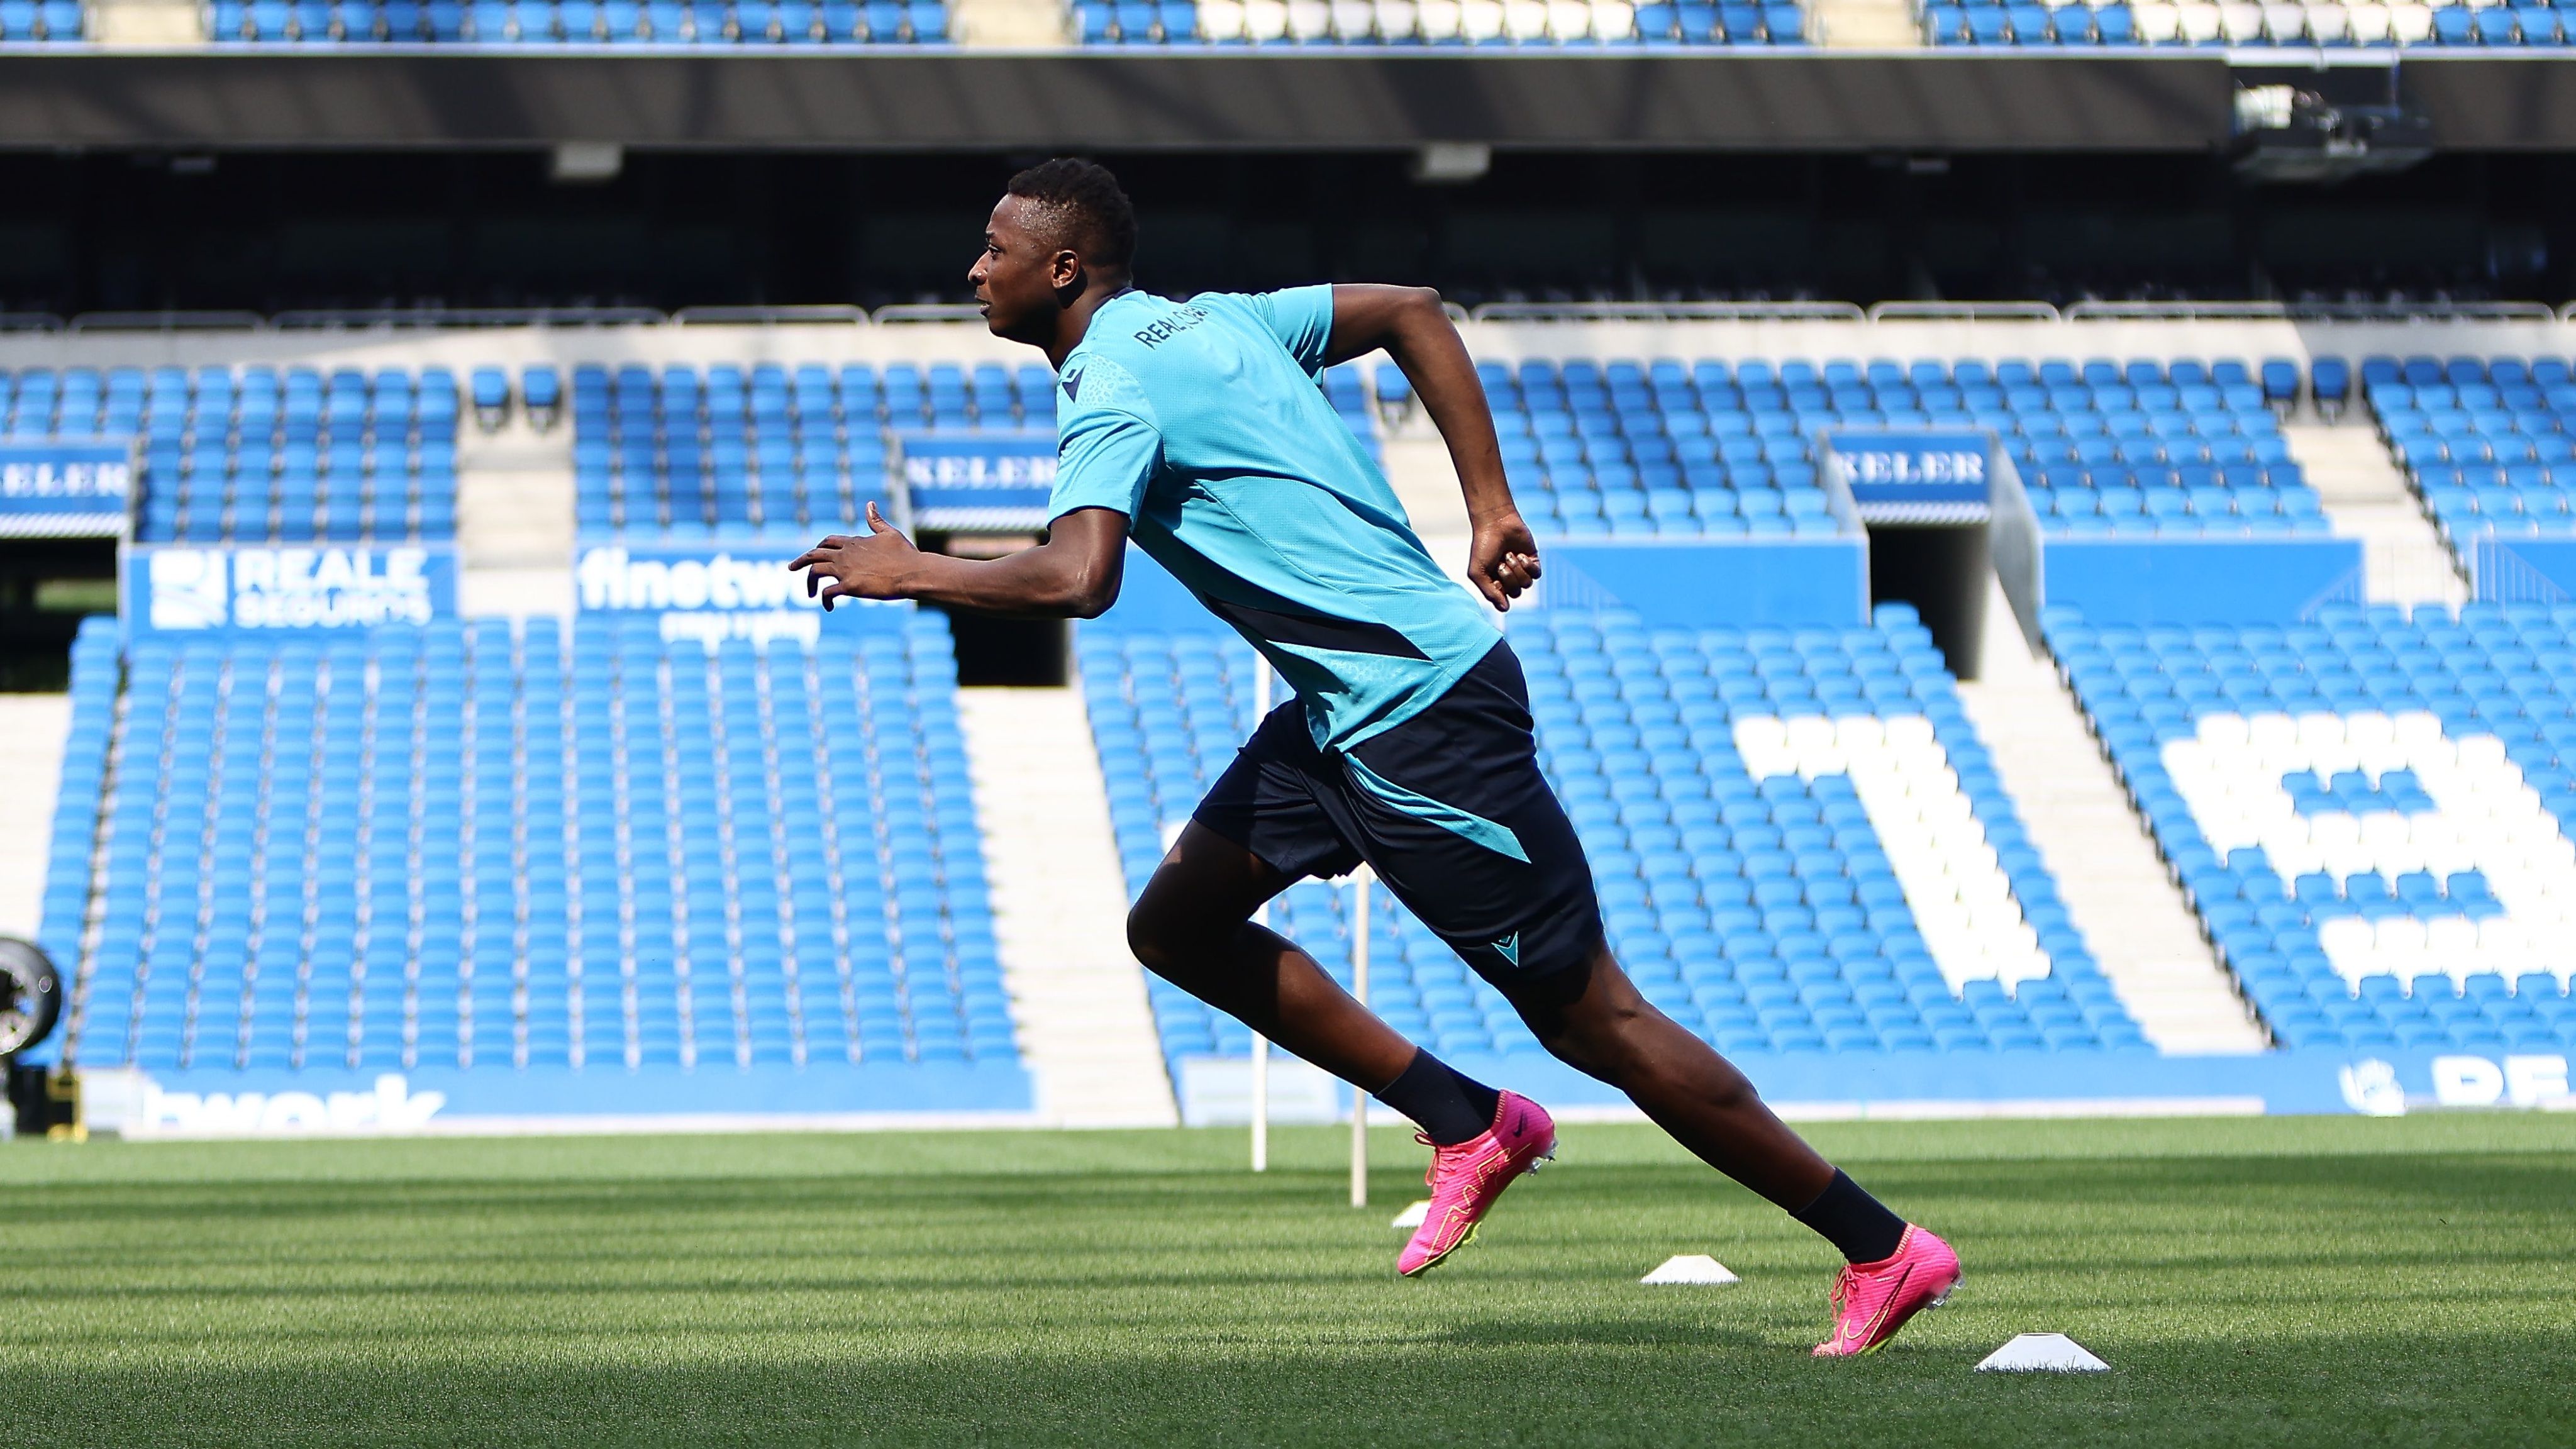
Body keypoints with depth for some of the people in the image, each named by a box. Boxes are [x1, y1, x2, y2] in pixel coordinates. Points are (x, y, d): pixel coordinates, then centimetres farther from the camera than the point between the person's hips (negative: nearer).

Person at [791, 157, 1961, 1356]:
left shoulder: (1116, 394, -15)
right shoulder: (1213, 320, 12)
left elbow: (1076, 579, -32)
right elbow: (1412, 311, 20)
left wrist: (910, 573, -15)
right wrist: (1490, 508, 14)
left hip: (1422, 711, -10)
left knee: (1587, 1017, -4)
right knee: (1176, 926, 9)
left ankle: (1883, 1252, 1)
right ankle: (1468, 1123, 12)